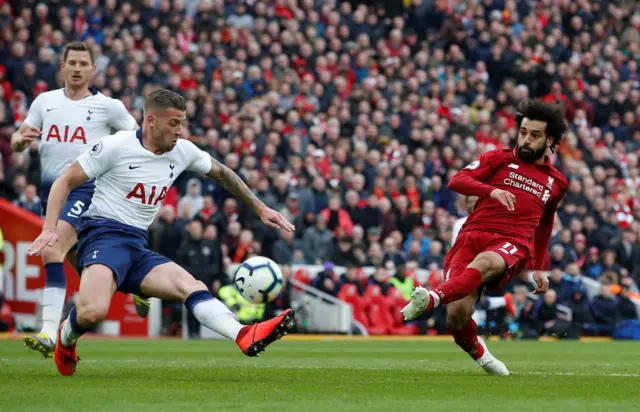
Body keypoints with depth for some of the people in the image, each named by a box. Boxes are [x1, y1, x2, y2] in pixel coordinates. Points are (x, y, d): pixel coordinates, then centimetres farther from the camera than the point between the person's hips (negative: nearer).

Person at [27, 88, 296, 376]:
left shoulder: (182, 151, 11)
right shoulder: (116, 146, -8)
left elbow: (222, 174, 29)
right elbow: (66, 182, -3)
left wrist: (260, 209, 27)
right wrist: (49, 229, -16)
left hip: (137, 248, 6)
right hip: (103, 236, -6)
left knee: (192, 287, -20)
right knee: (93, 312, -32)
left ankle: (245, 338, -40)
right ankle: (65, 340, 2)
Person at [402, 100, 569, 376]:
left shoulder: (556, 182, 23)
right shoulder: (499, 159, 14)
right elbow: (457, 181, -1)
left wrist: (539, 268, 35)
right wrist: (492, 190, -19)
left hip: (512, 245, 0)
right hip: (473, 236, 0)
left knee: (483, 263, -39)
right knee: (457, 314, -20)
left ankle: (433, 299, -60)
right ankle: (478, 353, 10)